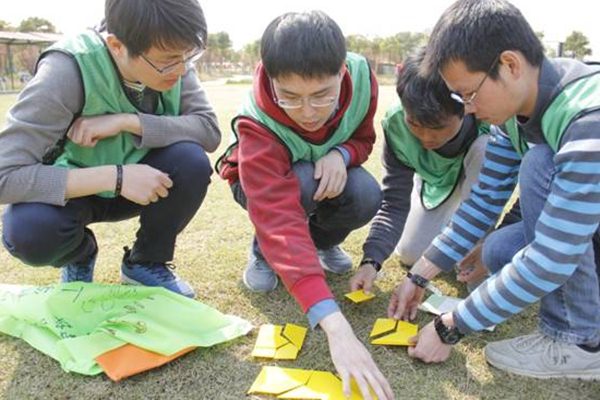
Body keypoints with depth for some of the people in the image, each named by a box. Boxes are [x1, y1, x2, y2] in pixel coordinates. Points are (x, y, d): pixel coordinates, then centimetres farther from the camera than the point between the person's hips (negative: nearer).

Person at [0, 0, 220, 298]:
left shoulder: (171, 60, -18)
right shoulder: (66, 71, -30)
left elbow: (209, 129, -23)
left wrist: (128, 121, -34)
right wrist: (116, 177, -40)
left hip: (141, 185, 3)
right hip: (71, 191, -3)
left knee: (191, 161, -26)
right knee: (28, 231, -34)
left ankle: (146, 263, 0)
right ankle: (79, 257, 6)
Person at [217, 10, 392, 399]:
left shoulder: (361, 76, -27)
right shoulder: (258, 128, -40)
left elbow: (364, 138, -7)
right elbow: (280, 221, -52)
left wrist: (341, 154, -34)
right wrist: (335, 325, -62)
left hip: (331, 174, 3)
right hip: (266, 183, -3)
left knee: (367, 196, -30)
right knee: (302, 184, -38)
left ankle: (323, 242, 5)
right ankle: (263, 255, -5)